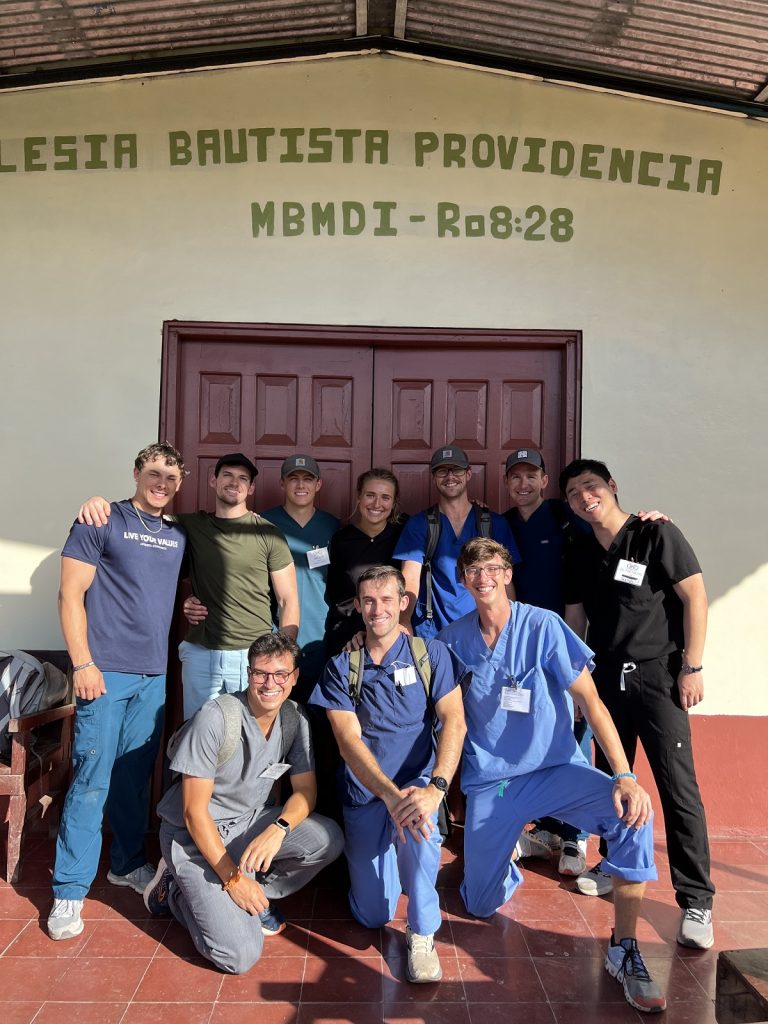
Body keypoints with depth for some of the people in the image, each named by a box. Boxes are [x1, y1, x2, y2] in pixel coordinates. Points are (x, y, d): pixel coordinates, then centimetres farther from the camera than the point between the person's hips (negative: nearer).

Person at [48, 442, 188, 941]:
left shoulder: (178, 536, 11)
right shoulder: (102, 522, -5)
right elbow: (71, 595, -7)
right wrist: (83, 663, -12)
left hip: (154, 675, 5)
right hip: (107, 672, -5)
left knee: (136, 775, 15)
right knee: (91, 779, -2)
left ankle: (129, 863, 31)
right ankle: (70, 890, 11)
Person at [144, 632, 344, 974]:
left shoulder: (294, 717, -7)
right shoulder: (215, 718, -24)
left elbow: (306, 790, -4)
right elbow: (194, 812, -19)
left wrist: (278, 829, -26)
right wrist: (232, 878, -17)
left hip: (252, 822, 6)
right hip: (197, 835, -5)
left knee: (328, 839, -20)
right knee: (240, 955, -18)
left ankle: (254, 898, 2)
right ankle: (177, 890, 8)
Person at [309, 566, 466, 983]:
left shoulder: (431, 654, -4)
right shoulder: (341, 666, -2)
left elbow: (454, 721, -14)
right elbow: (348, 739, -12)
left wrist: (435, 788, -30)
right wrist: (390, 794, -27)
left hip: (417, 782, -2)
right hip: (365, 793, 2)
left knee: (416, 822, -37)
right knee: (372, 916, 5)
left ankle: (422, 933, -12)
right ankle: (388, 852, 37)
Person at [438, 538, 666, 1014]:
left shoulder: (543, 626, -14)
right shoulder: (454, 639, -4)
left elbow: (590, 701, -15)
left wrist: (625, 774, -23)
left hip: (556, 769, -2)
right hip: (488, 781, 2)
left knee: (633, 814, -29)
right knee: (481, 906, 6)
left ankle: (624, 949, -13)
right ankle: (505, 860, 41)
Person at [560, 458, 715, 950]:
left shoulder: (656, 535, -7)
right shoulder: (580, 555, 8)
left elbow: (695, 598, -8)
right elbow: (574, 620, 14)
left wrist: (692, 667, -11)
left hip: (657, 674, -5)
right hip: (606, 677, 5)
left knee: (679, 787, -6)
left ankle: (697, 901, 4)